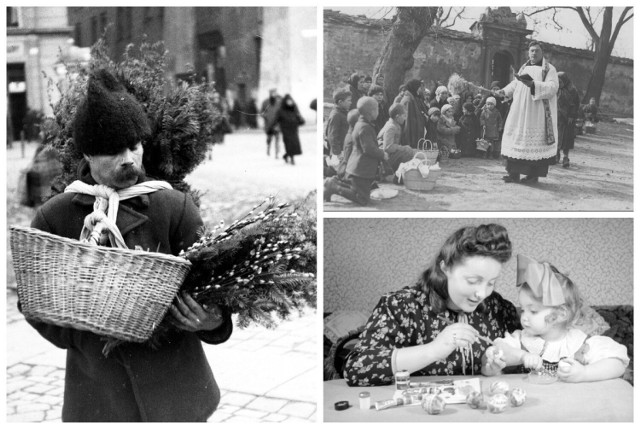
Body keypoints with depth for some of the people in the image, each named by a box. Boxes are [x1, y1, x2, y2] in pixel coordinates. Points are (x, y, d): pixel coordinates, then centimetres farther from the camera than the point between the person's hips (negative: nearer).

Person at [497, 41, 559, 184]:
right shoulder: (523, 68, 16)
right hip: (520, 111, 5)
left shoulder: (549, 69, -1)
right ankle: (514, 173, 2)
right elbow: (516, 83, 32)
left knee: (535, 142, -5)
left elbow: (552, 87, -15)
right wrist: (505, 91, 18)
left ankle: (533, 174, 1)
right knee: (517, 139, 0)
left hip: (538, 113, -5)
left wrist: (533, 84, -25)